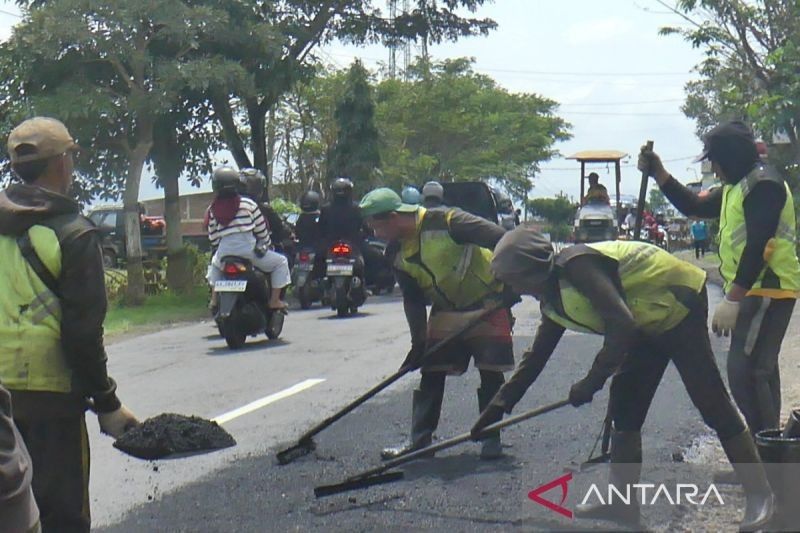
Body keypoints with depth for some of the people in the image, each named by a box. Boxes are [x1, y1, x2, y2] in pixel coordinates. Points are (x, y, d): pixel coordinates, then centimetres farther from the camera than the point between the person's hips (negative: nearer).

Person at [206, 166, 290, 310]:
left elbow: (213, 238, 9)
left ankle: (214, 298, 25)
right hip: (248, 251, -4)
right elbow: (261, 229, 3)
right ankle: (274, 300, 3)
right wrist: (266, 244, 21)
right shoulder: (247, 204, -2)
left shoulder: (212, 210, 6)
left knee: (215, 264, 38)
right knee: (280, 262, 12)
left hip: (224, 253, 4)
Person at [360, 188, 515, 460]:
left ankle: (491, 438, 7)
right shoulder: (399, 256, -2)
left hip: (486, 306, -6)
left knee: (490, 372, -4)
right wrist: (418, 342, -4)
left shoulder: (446, 222, -25)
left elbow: (502, 240, -27)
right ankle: (420, 438, 9)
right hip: (445, 312, 6)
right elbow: (413, 301, 2)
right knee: (431, 373, 3)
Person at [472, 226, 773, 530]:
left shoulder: (575, 265, -26)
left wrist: (593, 380, -25)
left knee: (711, 403, -9)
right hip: (648, 323, 10)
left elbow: (621, 324, -32)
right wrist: (498, 406, 13)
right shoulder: (553, 301, 4)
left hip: (679, 305, -10)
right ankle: (622, 501, 13)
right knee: (624, 406, 6)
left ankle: (759, 495, 0)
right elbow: (536, 356, 14)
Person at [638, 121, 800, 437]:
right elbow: (695, 207, 23)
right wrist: (659, 174, 14)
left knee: (744, 371, -16)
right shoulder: (737, 186, 17)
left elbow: (758, 246, -23)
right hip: (755, 290, 11)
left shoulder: (762, 184, -15)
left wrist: (732, 299, -26)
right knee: (759, 370, 16)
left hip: (766, 291, -11)